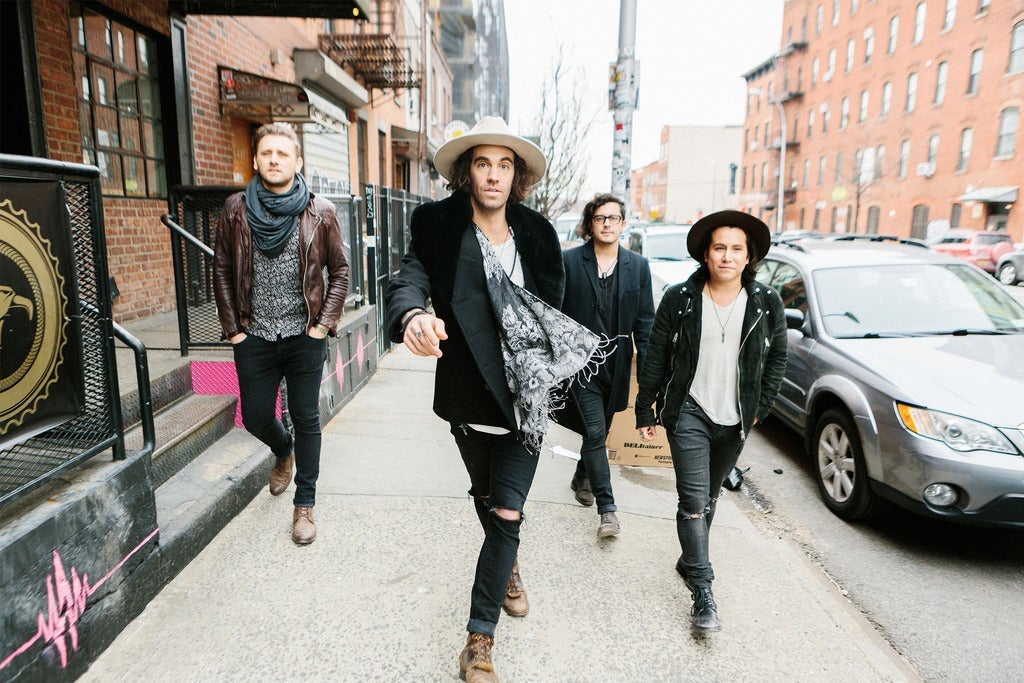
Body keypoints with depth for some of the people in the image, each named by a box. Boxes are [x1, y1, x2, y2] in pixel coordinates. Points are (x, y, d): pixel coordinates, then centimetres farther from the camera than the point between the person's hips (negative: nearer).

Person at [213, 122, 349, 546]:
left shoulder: (320, 213, -2)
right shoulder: (236, 210, 1)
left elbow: (339, 272, 2)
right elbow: (222, 271, 6)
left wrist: (323, 324, -6)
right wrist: (233, 328, 1)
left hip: (304, 337, -2)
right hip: (254, 337, 2)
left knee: (306, 419, 6)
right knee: (256, 418, 11)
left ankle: (305, 504, 21)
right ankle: (284, 452, 47)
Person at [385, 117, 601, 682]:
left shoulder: (537, 233, 1)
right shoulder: (437, 226, -7)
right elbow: (410, 279, -25)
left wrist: (549, 366, 4)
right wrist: (412, 316, -47)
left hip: (524, 400, 1)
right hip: (468, 399, 0)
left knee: (507, 514, -1)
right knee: (486, 498, 22)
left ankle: (480, 635, 16)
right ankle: (508, 568, 53)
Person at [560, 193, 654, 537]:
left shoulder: (638, 266, 4)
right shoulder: (569, 261, -4)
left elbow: (645, 320, 4)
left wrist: (648, 368, -1)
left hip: (617, 364, 4)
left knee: (600, 430, 17)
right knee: (595, 432, -8)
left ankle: (582, 477, 43)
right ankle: (607, 508, 1)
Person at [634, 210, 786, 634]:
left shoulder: (767, 304, -1)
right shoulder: (679, 299, -6)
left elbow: (777, 357, 10)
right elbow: (656, 357, -1)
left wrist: (759, 408, 4)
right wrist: (645, 410, 0)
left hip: (735, 421, 3)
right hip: (689, 414, -2)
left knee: (710, 496, 18)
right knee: (694, 500, -7)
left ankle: (690, 561, 40)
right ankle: (702, 591, 2)